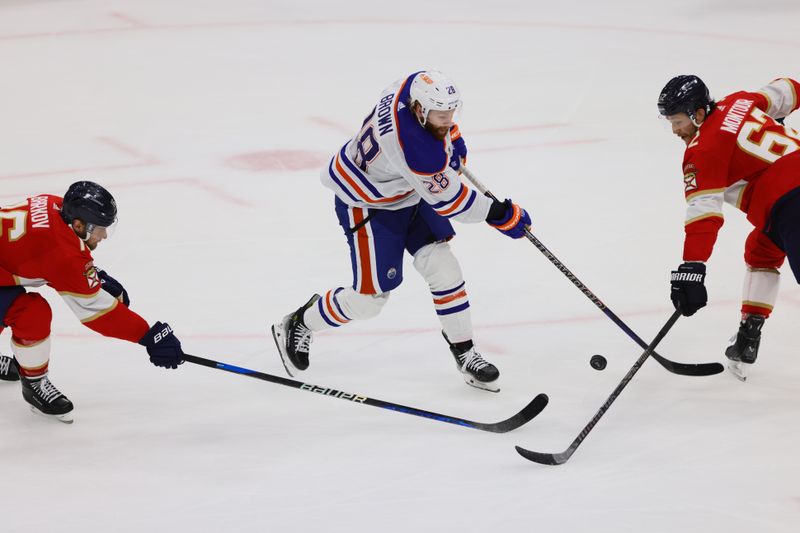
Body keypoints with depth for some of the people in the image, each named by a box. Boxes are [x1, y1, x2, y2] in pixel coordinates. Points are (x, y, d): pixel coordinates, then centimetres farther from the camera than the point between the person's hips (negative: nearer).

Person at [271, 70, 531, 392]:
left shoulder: (418, 86, -21)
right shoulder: (415, 149, -41)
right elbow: (448, 201, -28)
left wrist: (451, 139, 7)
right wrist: (503, 215, -18)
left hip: (409, 192, 8)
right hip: (367, 204, -8)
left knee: (442, 268, 0)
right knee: (370, 298, 0)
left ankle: (464, 353, 12)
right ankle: (299, 325, 24)